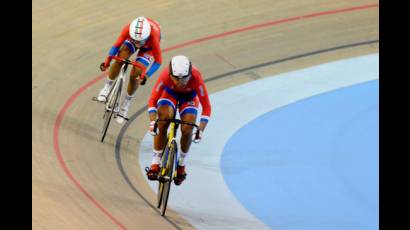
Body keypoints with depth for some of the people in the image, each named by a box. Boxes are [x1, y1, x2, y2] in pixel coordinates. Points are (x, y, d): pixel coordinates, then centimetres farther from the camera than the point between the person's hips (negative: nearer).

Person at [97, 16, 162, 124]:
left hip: (148, 45, -2)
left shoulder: (153, 36, -44)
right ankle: (107, 88, -2)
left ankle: (126, 105, 10)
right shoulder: (128, 29, -38)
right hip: (133, 36, 2)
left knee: (134, 76, -11)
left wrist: (145, 75, -44)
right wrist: (107, 60, -32)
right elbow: (117, 45, -21)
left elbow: (158, 61, -33)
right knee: (120, 59, -24)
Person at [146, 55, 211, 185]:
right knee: (162, 122, -25)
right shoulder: (165, 76, -38)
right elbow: (153, 100, -29)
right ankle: (156, 162, -14)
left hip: (189, 96, 0)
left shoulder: (196, 78, -39)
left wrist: (200, 130, -41)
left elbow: (206, 106, -33)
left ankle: (181, 163, 10)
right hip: (169, 93, 0)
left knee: (187, 129, -17)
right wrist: (153, 122, -42)